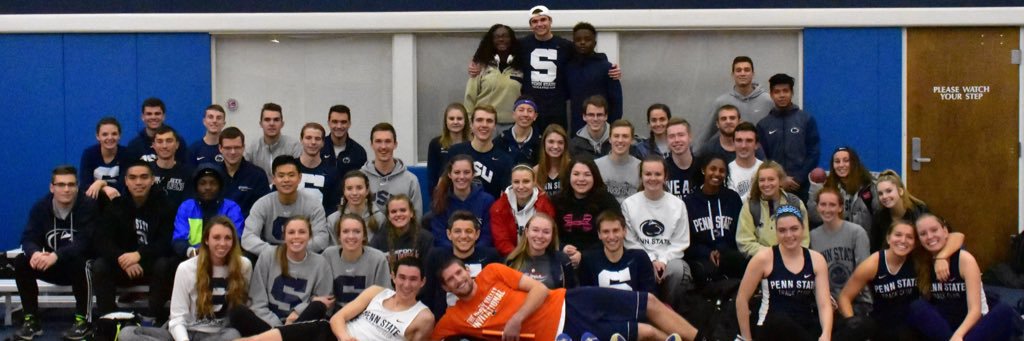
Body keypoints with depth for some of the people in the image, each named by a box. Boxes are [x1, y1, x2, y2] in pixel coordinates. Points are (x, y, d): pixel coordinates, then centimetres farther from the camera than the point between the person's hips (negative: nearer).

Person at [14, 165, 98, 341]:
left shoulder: (89, 206, -16)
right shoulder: (40, 207, -2)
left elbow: (84, 242, -27)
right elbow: (28, 238, -11)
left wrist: (56, 255, -43)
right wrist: (35, 253, -36)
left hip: (80, 264, -4)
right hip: (52, 266, 4)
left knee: (77, 261, -37)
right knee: (21, 262, -19)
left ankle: (83, 320, -25)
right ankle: (31, 320, -12)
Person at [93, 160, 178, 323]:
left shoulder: (163, 205, -6)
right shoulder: (115, 205, 2)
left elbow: (167, 242, -16)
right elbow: (102, 242, -7)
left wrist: (139, 255, -31)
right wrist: (123, 259, -26)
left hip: (153, 264, -2)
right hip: (122, 265, 2)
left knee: (163, 265, -34)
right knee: (99, 266, -25)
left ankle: (157, 319, -23)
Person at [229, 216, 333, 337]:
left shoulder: (320, 264, 2)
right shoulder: (268, 256, 0)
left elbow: (321, 309, 3)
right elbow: (258, 303, -3)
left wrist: (298, 312, -15)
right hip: (267, 323, 0)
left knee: (318, 308, -30)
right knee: (237, 312, -29)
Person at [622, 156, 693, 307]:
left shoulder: (678, 205, 4)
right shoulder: (629, 204, 2)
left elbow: (681, 242, 2)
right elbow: (630, 242, 0)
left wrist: (663, 260, -14)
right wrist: (651, 260, -13)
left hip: (670, 259, 1)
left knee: (678, 269, -34)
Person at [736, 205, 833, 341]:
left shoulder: (816, 259, 4)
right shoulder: (764, 258, -5)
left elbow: (824, 304, -5)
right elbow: (742, 298, -2)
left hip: (804, 328, 2)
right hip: (772, 329, -2)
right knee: (779, 321, -37)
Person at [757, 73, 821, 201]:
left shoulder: (806, 119, 6)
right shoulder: (763, 124, 8)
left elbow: (814, 153, 2)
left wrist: (799, 179, -7)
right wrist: (779, 180, -7)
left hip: (801, 188, 0)